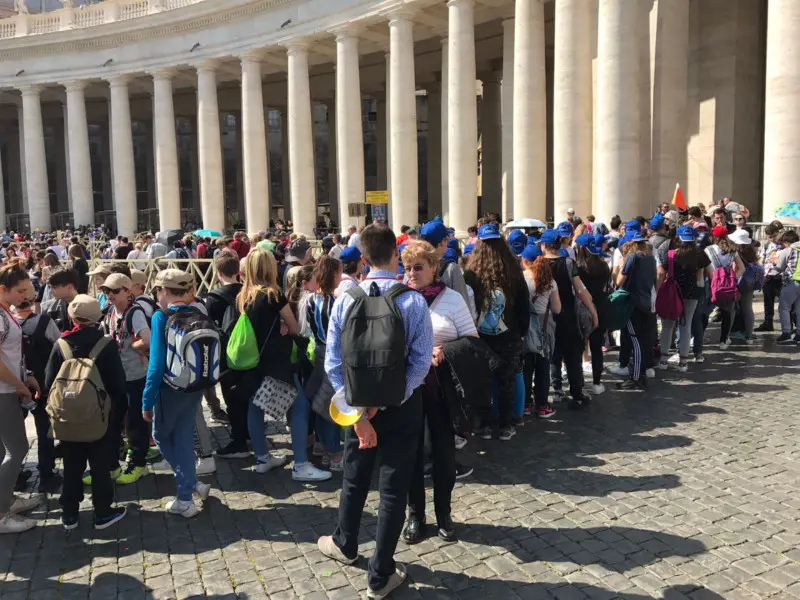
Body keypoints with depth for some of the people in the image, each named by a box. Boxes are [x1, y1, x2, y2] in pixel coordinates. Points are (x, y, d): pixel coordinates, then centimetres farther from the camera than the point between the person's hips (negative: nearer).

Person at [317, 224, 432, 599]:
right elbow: (421, 362, -18)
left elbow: (333, 364, -10)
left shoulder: (345, 300, -8)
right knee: (394, 488, 10)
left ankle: (344, 545, 47)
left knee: (355, 478, 23)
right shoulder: (414, 301, -14)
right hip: (401, 405, -2)